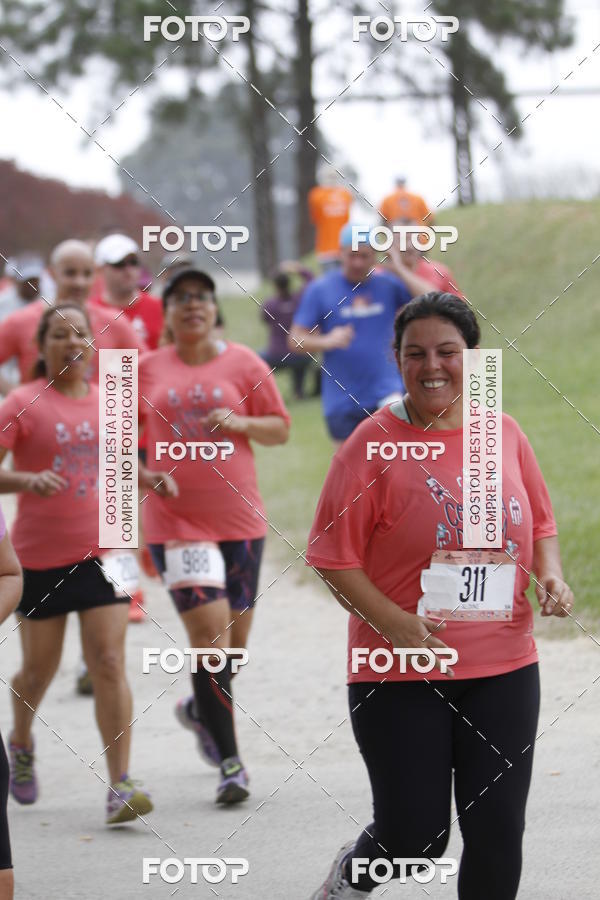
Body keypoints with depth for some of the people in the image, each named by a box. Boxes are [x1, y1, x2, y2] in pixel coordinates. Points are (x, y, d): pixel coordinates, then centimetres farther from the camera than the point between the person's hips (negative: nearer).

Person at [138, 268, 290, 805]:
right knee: (208, 630, -14)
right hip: (175, 517, -2)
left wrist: (242, 423, -12)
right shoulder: (148, 369, 4)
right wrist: (146, 475, -5)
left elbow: (281, 429, 8)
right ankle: (229, 761, -12)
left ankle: (201, 710, 42)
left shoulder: (243, 364, 4)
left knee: (235, 635, 10)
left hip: (239, 518, 2)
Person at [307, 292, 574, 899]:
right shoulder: (372, 444, -8)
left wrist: (551, 575, -1)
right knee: (414, 838, -1)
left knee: (497, 834, 5)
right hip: (401, 675, -4)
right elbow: (333, 557, -8)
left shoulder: (504, 433, 6)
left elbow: (540, 525, 19)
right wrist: (392, 621, -20)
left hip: (504, 668, 4)